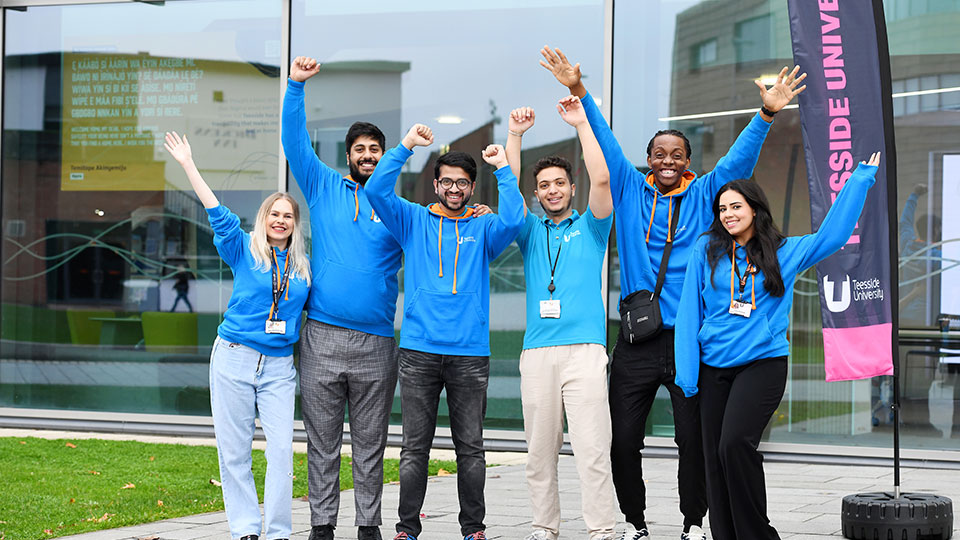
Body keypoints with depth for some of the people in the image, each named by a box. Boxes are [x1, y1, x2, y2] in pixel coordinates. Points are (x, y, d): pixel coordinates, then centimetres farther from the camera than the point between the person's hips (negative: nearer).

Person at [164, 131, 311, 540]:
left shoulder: (304, 265, 11)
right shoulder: (244, 250, 4)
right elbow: (217, 213, -4)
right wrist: (189, 166, -10)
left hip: (279, 366, 1)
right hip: (234, 357, -1)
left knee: (281, 448, -7)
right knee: (233, 450, -1)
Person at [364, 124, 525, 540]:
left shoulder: (482, 229, 10)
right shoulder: (413, 221, 11)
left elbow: (513, 220, -11)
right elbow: (376, 190, -3)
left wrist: (503, 168, -6)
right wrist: (405, 146, -6)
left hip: (470, 354, 0)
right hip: (418, 352, 0)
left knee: (470, 447, 3)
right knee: (414, 446, 0)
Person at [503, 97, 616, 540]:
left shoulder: (590, 228, 13)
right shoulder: (530, 232, 20)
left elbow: (601, 180, -2)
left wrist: (582, 124, -2)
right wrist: (515, 136, 2)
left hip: (584, 348, -3)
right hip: (537, 350, 3)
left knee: (592, 445, -10)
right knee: (539, 449, 3)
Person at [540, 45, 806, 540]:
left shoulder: (704, 195, 8)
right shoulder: (629, 190, 9)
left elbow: (740, 157, -1)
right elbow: (605, 143, 7)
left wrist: (767, 114, -16)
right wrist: (579, 92, -2)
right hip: (637, 339, 1)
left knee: (694, 439, 1)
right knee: (623, 441, 1)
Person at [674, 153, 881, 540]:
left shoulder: (785, 252, 8)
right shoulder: (707, 250, 8)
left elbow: (834, 233, 8)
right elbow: (689, 311, 7)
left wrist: (861, 178, 8)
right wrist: (687, 372, 0)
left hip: (762, 363, -3)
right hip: (714, 367, 3)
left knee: (735, 443, -22)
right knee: (715, 457, 1)